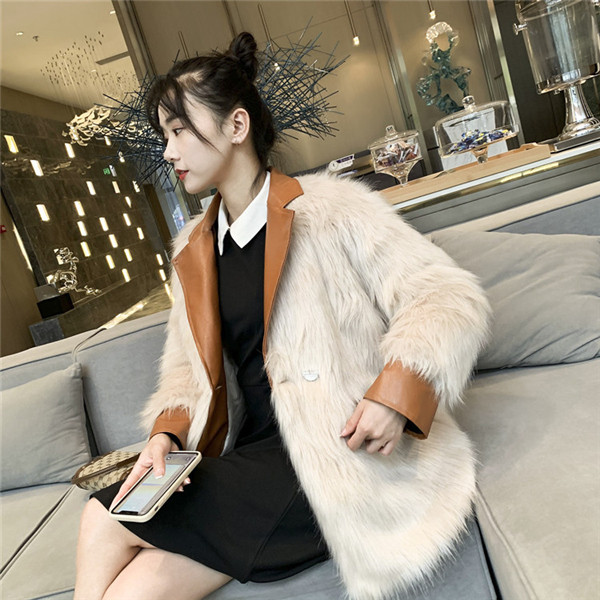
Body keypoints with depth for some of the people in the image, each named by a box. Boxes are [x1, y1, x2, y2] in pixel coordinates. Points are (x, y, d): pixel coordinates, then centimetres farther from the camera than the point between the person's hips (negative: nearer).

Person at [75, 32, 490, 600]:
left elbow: (450, 299, -7)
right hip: (248, 458, 6)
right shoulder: (192, 253, 14)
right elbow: (187, 368, 19)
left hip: (339, 457, -5)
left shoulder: (332, 209, -5)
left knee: (105, 526, -14)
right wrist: (166, 433, 0)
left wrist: (397, 392, -22)